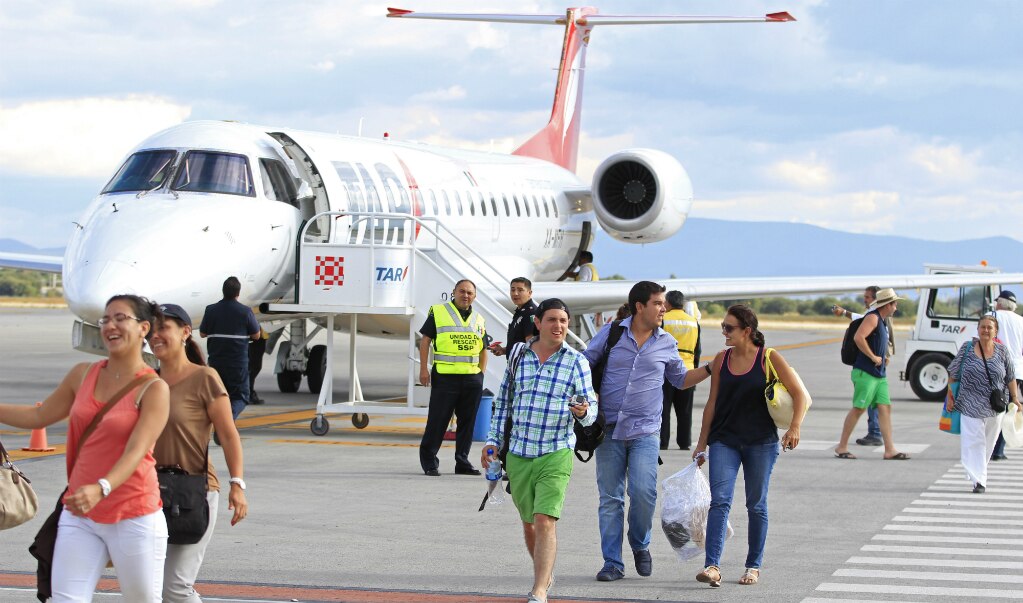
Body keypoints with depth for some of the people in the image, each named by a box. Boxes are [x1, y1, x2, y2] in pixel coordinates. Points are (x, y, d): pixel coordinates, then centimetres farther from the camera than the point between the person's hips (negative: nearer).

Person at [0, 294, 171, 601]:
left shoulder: (153, 389, -9)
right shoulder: (83, 374, 8)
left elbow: (136, 451, -21)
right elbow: (39, 415, 20)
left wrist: (100, 489, -37)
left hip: (134, 517, -5)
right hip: (79, 517, 5)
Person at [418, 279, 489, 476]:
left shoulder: (479, 320, 16)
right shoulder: (438, 312, 3)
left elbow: (483, 349, 22)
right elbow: (425, 340, 1)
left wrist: (482, 373, 11)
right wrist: (423, 369, -6)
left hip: (472, 378, 4)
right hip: (444, 376, -4)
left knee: (467, 421, 7)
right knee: (437, 419, -3)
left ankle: (462, 462, 14)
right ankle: (429, 461, 5)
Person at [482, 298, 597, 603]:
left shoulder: (576, 361, -2)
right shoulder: (519, 356, 6)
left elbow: (591, 408, -4)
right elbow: (504, 401, 15)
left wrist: (583, 412, -27)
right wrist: (493, 441, 10)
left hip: (556, 455, -4)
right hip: (518, 454, 4)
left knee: (545, 521, -16)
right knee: (528, 522, 14)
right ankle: (545, 573, 36)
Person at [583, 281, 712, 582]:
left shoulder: (666, 343, 8)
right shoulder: (611, 333, 2)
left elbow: (680, 379, 22)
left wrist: (711, 369, 10)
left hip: (645, 432, 0)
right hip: (609, 430, 0)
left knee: (643, 494, -14)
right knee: (610, 499, 1)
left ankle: (640, 545, 13)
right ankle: (612, 563, 8)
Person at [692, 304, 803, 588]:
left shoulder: (769, 358, -5)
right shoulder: (721, 359, 6)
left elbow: (799, 394, -4)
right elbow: (712, 403, 12)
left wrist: (794, 427, -18)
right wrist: (702, 442, 12)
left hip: (761, 442, -2)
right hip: (724, 441, 2)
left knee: (756, 505, 6)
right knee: (720, 500, -12)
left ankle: (753, 566, 18)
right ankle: (712, 566, -21)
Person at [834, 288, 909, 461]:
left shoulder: (882, 321, 18)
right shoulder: (872, 318, -11)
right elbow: (858, 337, -25)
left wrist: (883, 359, 16)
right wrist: (873, 357, -19)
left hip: (879, 374, 9)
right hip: (865, 373, -9)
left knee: (885, 408, 2)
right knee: (858, 409, -5)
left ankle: (889, 450, -1)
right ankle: (842, 447, 3)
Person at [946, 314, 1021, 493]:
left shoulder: (1002, 351, 2)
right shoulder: (967, 348, -1)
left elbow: (1010, 378, 9)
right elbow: (953, 374, 4)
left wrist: (1015, 399, 5)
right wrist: (950, 396, 1)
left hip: (994, 408, 2)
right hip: (970, 406, -2)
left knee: (987, 444, 9)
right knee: (973, 441, -10)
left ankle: (979, 474, 25)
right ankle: (979, 480, -14)